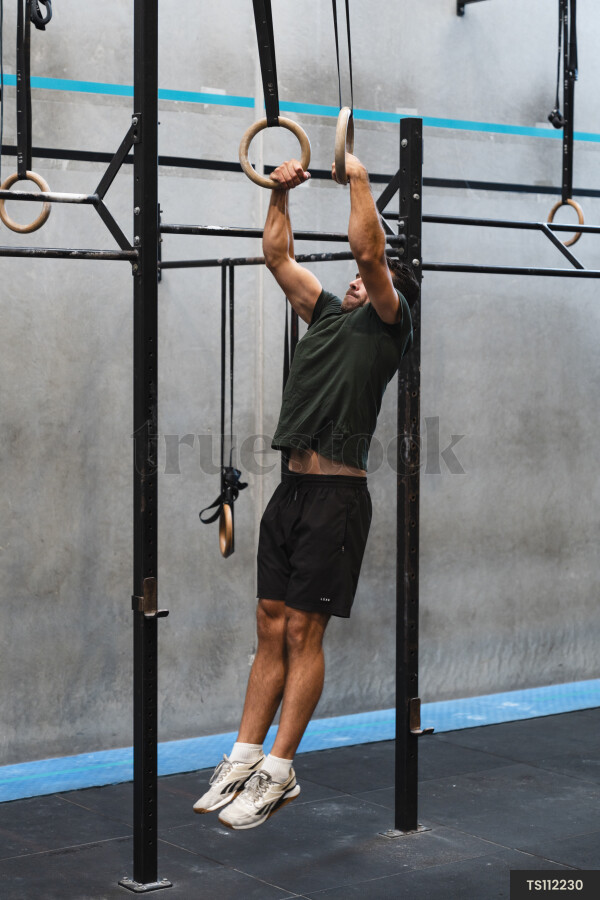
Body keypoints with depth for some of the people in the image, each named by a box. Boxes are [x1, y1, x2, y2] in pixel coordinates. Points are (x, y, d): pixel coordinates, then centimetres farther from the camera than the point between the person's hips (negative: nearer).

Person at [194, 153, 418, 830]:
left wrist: (358, 177, -8)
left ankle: (277, 775, 1)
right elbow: (277, 256, 24)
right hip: (292, 488, 8)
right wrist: (281, 191, 21)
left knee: (302, 631, -5)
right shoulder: (327, 316, 21)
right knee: (271, 628, 8)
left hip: (335, 494, -8)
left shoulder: (386, 326, 0)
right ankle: (244, 757, 13)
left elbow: (368, 249, -14)